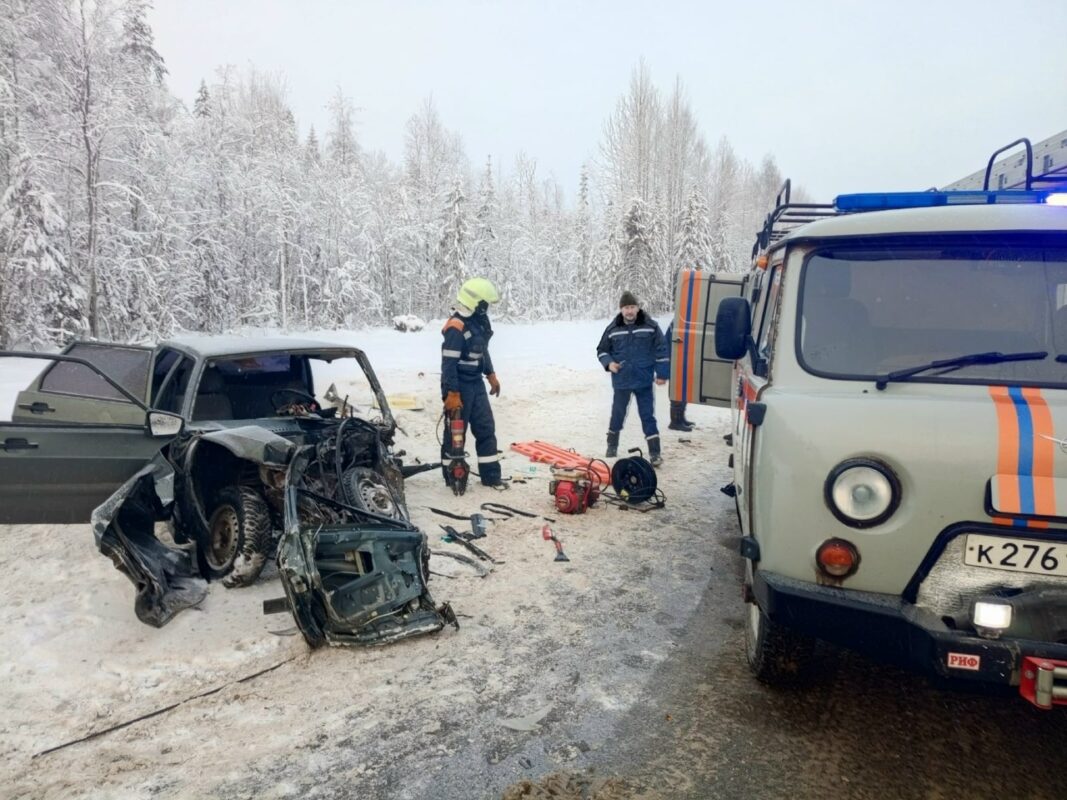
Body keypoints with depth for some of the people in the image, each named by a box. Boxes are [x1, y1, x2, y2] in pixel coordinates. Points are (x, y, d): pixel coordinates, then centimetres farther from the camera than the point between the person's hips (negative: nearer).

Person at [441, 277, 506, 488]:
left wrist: (490, 374, 23)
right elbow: (448, 363, -24)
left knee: (486, 428, 9)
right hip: (460, 386, -9)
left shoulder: (479, 320, 7)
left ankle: (491, 475, 16)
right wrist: (452, 394, -24)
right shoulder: (456, 327, -22)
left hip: (476, 383, 9)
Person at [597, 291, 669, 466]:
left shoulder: (651, 326, -3)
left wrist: (662, 373, -2)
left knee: (648, 416, 0)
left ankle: (655, 452, 4)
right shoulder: (613, 329, 0)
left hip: (644, 380, -1)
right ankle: (612, 446, 32)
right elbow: (602, 350, 11)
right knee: (617, 414, 13)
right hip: (621, 381, 2)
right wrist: (609, 363, -8)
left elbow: (661, 350, 0)